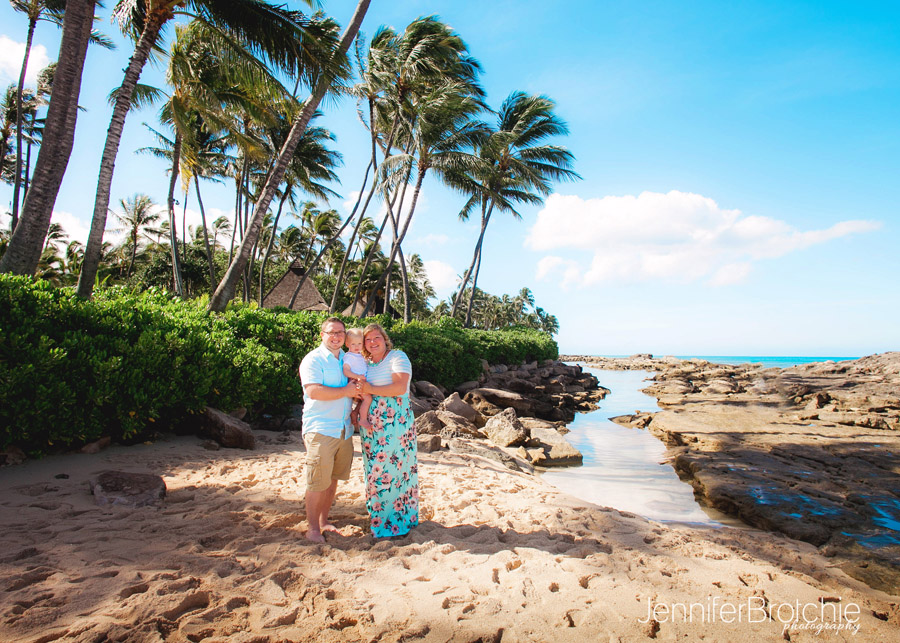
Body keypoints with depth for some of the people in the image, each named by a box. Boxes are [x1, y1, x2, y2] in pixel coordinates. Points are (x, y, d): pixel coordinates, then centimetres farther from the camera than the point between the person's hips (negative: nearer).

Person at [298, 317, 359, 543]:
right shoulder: (313, 359, -5)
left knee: (333, 478, 13)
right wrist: (346, 391, -15)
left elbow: (356, 389, 30)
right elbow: (313, 390, -20)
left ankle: (324, 521, 27)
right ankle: (313, 528, 11)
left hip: (344, 430, 7)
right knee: (317, 482, -3)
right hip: (320, 429, -6)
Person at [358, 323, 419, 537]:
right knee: (375, 469, 9)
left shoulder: (397, 357, -5)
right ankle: (379, 516, 23)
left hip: (395, 423, -6)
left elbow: (400, 387, -19)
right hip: (371, 426, 6)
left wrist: (371, 389, -15)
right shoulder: (366, 365, 15)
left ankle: (393, 520, 13)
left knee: (391, 469, -1)